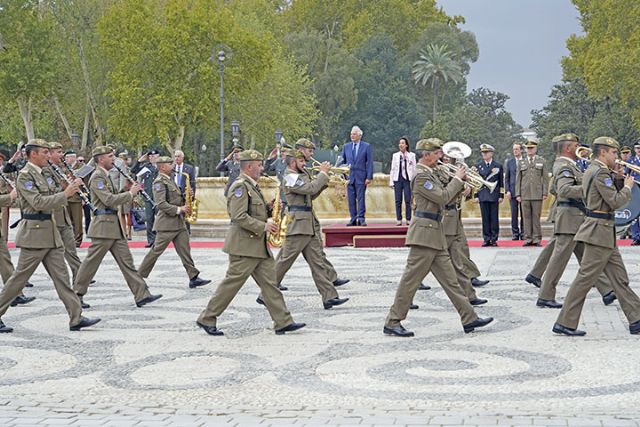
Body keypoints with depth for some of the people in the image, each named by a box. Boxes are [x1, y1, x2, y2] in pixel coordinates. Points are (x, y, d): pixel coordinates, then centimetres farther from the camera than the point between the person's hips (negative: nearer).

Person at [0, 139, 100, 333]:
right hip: (34, 233, -9)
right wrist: (65, 194, -18)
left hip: (49, 231, 9)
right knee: (20, 277, -1)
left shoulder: (39, 174, 15)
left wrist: (68, 190, 7)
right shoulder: (24, 175, -13)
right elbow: (38, 202, -21)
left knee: (61, 275, 4)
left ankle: (76, 318, 3)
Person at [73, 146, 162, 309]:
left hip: (113, 225, 10)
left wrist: (130, 191, 6)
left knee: (126, 261, 5)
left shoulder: (105, 176, 17)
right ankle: (76, 294, 11)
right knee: (91, 262, -1)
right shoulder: (97, 177, -13)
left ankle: (142, 295, 3)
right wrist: (130, 193, -14)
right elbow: (109, 200, -22)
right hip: (103, 226, -10)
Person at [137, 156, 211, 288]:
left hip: (179, 222, 9)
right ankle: (139, 275, 10)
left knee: (184, 250, 2)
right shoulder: (159, 182, -12)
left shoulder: (170, 179, 17)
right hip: (166, 223, -9)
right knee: (156, 250, -1)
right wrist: (179, 209, -22)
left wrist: (186, 197, 7)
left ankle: (194, 277, -1)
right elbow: (161, 204, -21)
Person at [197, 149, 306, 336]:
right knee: (232, 282, -3)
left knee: (270, 283, 5)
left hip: (259, 245, 10)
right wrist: (263, 226, -20)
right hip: (244, 246, -10)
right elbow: (239, 216, -23)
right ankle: (207, 319, 7)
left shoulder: (252, 186, 16)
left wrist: (269, 209, 7)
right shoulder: (240, 186, -14)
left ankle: (283, 322, 5)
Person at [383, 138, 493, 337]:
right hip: (424, 233, -10)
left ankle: (469, 319, 13)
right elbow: (442, 197, -19)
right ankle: (392, 323, 2)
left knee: (449, 278, 10)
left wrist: (460, 181, 11)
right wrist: (458, 179, -8)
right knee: (411, 279, -5)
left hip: (434, 233, 10)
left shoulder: (428, 173, 17)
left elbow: (442, 196, 20)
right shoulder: (420, 175, -15)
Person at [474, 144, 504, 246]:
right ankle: (486, 239, 6)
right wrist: (476, 195, 1)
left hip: (494, 195, -1)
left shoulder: (498, 166, 6)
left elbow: (501, 182, 6)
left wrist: (501, 195, -1)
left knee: (494, 218, 0)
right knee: (485, 218, 2)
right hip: (483, 195, 1)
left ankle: (494, 239, 4)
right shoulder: (478, 166, 9)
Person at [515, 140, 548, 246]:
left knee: (536, 216, -2)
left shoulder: (541, 161, 8)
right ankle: (528, 238, 5)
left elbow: (545, 178, 6)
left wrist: (545, 193, -2)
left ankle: (537, 239, 1)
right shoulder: (521, 163, 12)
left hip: (537, 194, -2)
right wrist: (518, 194, 4)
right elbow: (518, 179, 11)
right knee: (526, 217, 2)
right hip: (525, 194, 2)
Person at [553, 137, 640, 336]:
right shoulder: (600, 172, -16)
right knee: (586, 277, -7)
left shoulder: (592, 170, 16)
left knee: (619, 278, 11)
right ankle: (564, 323, -3)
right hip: (600, 231, -11)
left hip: (604, 232, 11)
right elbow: (615, 201, -19)